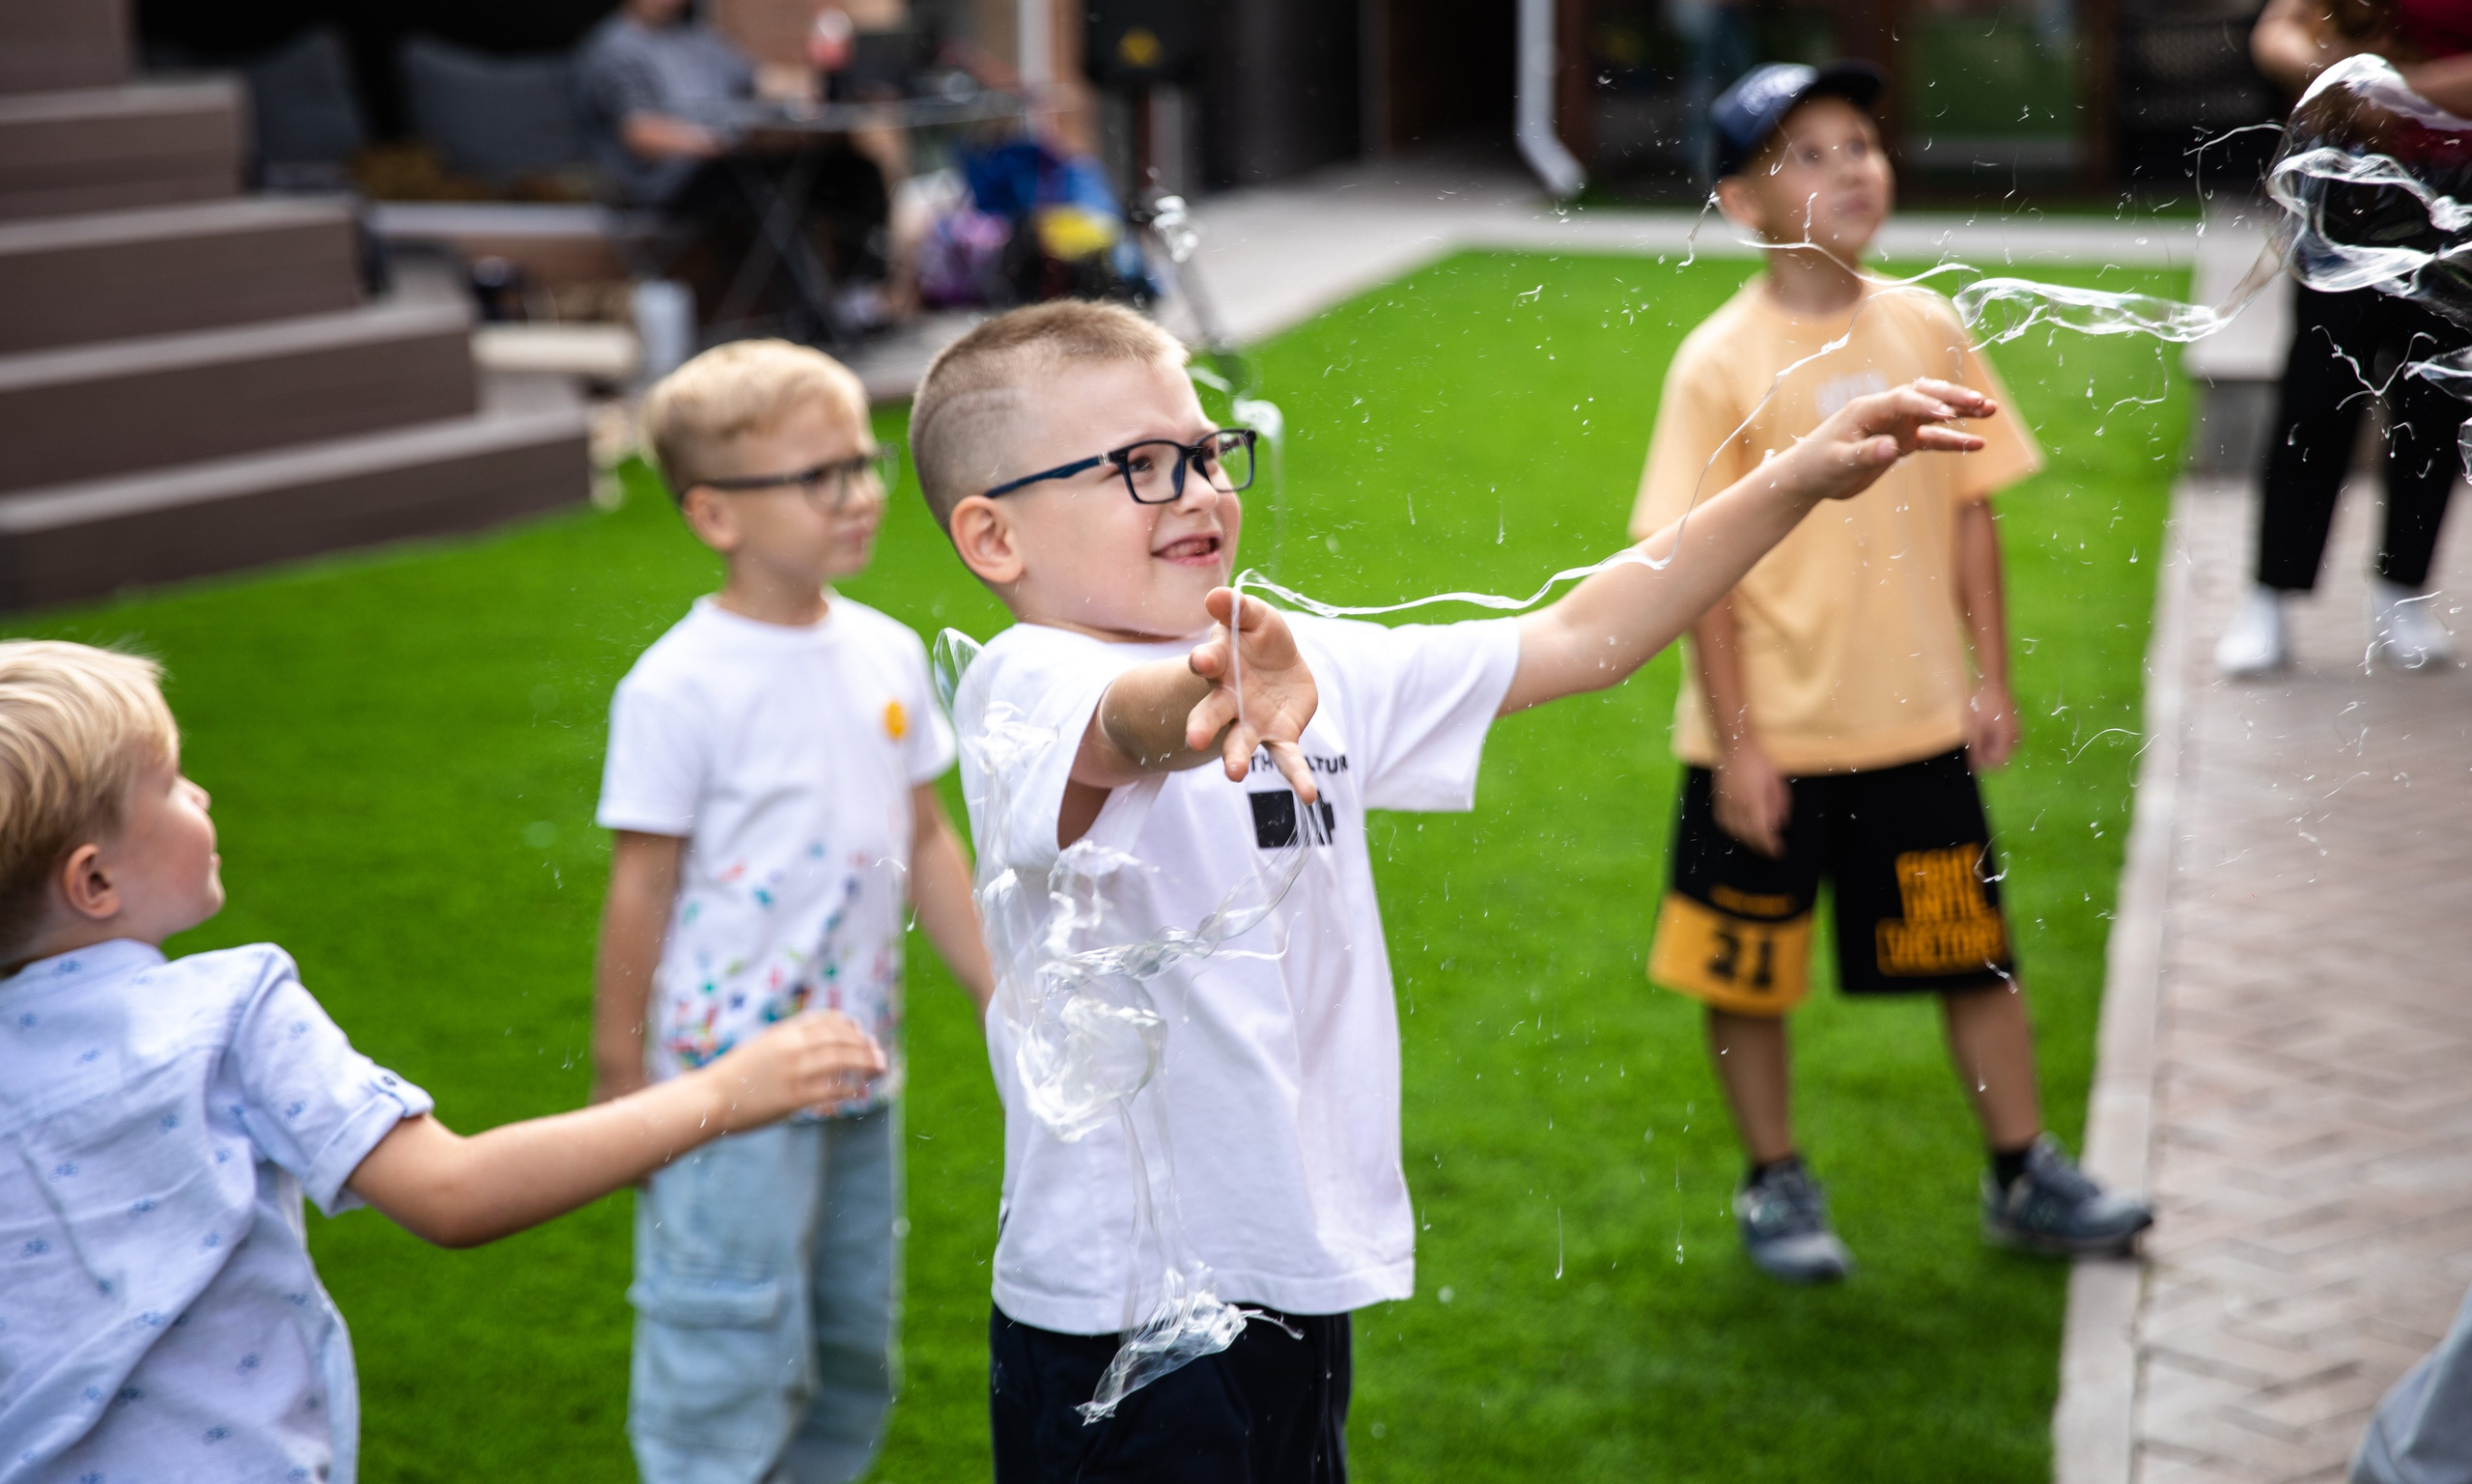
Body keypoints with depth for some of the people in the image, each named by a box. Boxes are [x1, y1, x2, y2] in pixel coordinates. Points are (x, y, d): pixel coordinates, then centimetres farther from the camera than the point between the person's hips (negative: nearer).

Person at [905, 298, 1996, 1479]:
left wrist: (1798, 478, 4)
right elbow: (1124, 732, -38)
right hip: (1120, 1310, -7)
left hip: (1303, 1282, 7)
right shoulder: (1022, 687, -15)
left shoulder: (1312, 670, 8)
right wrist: (1211, 701, -62)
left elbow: (1574, 642, 11)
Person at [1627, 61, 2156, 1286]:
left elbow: (1970, 510, 7)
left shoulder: (1929, 332, 0)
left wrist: (1990, 677, 5)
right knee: (1749, 973, 10)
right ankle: (1775, 1186, 30)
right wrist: (1736, 743, -13)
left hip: (1916, 726, 4)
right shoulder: (1722, 364, -12)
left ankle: (2024, 1178, 30)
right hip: (1772, 738, -3)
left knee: (1976, 951, 13)